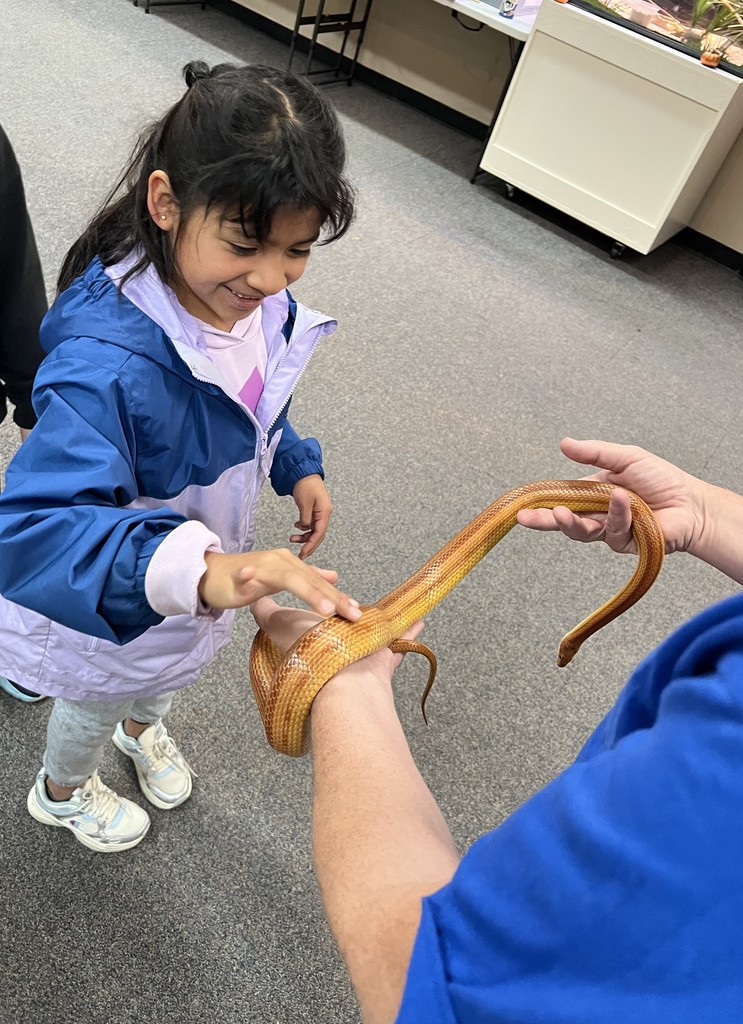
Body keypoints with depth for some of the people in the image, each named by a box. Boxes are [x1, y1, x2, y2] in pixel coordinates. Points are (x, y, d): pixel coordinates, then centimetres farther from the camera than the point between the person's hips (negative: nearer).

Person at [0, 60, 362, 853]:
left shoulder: (262, 304, -19)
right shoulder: (104, 362, -43)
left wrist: (297, 467, -8)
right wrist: (199, 571, -64)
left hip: (208, 560, 6)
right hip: (108, 601, -5)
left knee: (167, 671, 36)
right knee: (94, 704, 28)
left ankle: (144, 727, 73)